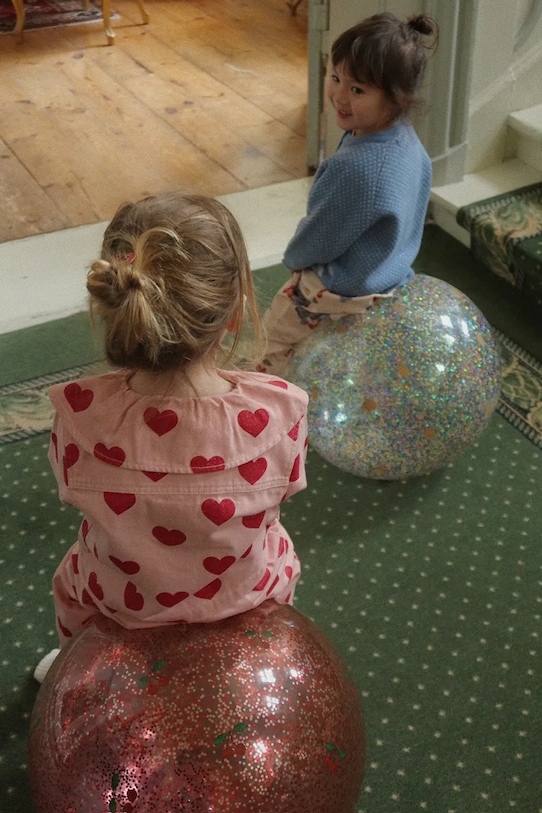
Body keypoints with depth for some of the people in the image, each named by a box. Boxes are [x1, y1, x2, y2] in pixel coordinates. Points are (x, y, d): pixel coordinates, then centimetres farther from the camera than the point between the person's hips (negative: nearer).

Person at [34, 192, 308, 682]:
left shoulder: (78, 415, -35)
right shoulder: (280, 411, -35)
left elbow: (75, 492, -13)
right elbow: (283, 490, -13)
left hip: (123, 604, 0)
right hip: (250, 596, 1)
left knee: (71, 577, 37)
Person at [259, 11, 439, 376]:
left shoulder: (355, 167, -40)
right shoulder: (407, 140, -11)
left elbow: (319, 241, -24)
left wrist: (294, 256, -2)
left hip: (346, 291, -8)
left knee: (276, 331, 17)